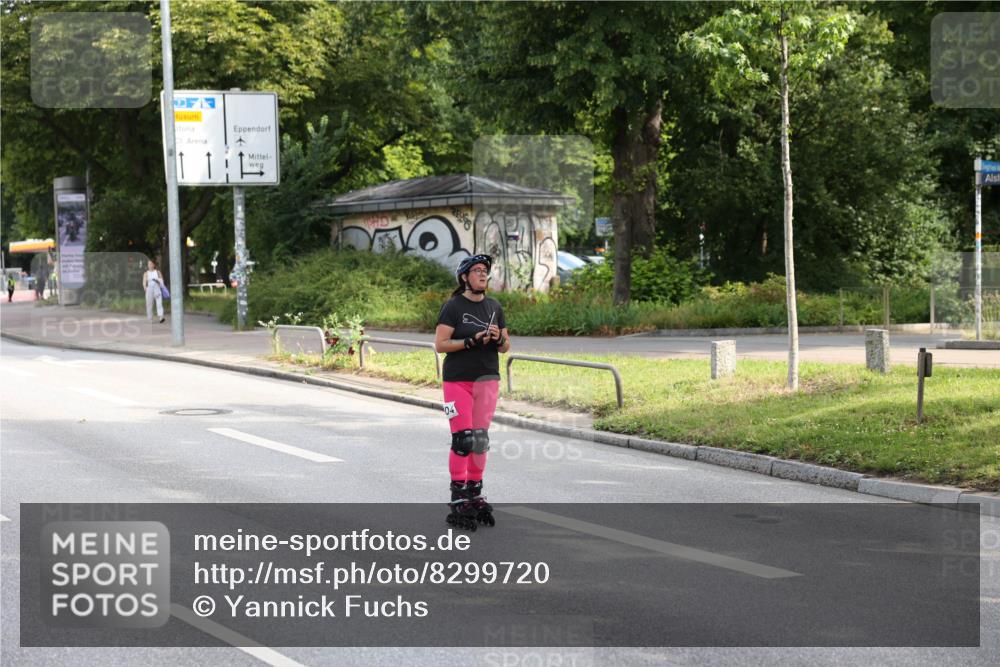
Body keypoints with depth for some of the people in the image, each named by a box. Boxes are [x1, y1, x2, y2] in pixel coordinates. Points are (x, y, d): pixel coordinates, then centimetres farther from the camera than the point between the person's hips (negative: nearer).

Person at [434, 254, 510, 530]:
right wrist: (472, 341, -21)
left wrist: (499, 338, -8)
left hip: (487, 380, 5)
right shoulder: (453, 307, -5)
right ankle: (458, 499, -3)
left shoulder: (494, 306, 12)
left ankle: (475, 494, 13)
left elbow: (505, 347, 15)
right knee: (462, 439, -8)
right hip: (457, 381, -5)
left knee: (480, 439, 5)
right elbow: (440, 344, -11)